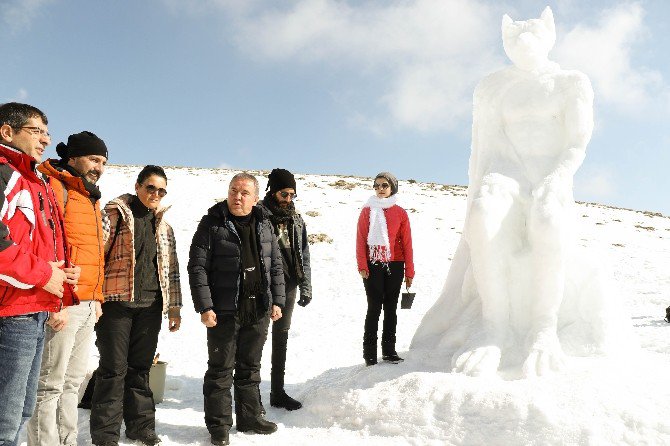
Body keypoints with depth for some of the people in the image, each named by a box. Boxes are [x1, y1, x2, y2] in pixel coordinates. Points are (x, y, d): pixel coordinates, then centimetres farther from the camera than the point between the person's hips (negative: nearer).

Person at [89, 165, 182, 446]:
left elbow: (171, 268, 17)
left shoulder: (164, 225, 15)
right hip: (116, 302, -4)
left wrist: (174, 306, 15)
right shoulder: (114, 215, -1)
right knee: (114, 369, 0)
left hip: (150, 305, 5)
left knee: (140, 368, 12)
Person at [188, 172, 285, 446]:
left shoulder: (264, 225, 9)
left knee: (250, 367, 16)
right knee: (221, 369, 4)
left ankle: (249, 417, 29)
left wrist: (277, 301, 7)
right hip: (224, 312, -4)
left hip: (258, 312, 5)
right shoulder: (213, 223, -5)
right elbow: (197, 267, -9)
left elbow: (276, 266, 14)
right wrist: (204, 306, -14)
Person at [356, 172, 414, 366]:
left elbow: (406, 243, 6)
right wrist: (362, 266, -8)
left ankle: (389, 350, 16)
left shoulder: (400, 213, 6)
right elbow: (361, 240, 1)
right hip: (373, 265, -1)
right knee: (374, 308, -3)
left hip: (395, 266, 2)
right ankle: (369, 353, 3)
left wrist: (409, 271, 3)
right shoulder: (367, 211, 5)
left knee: (391, 308, 8)